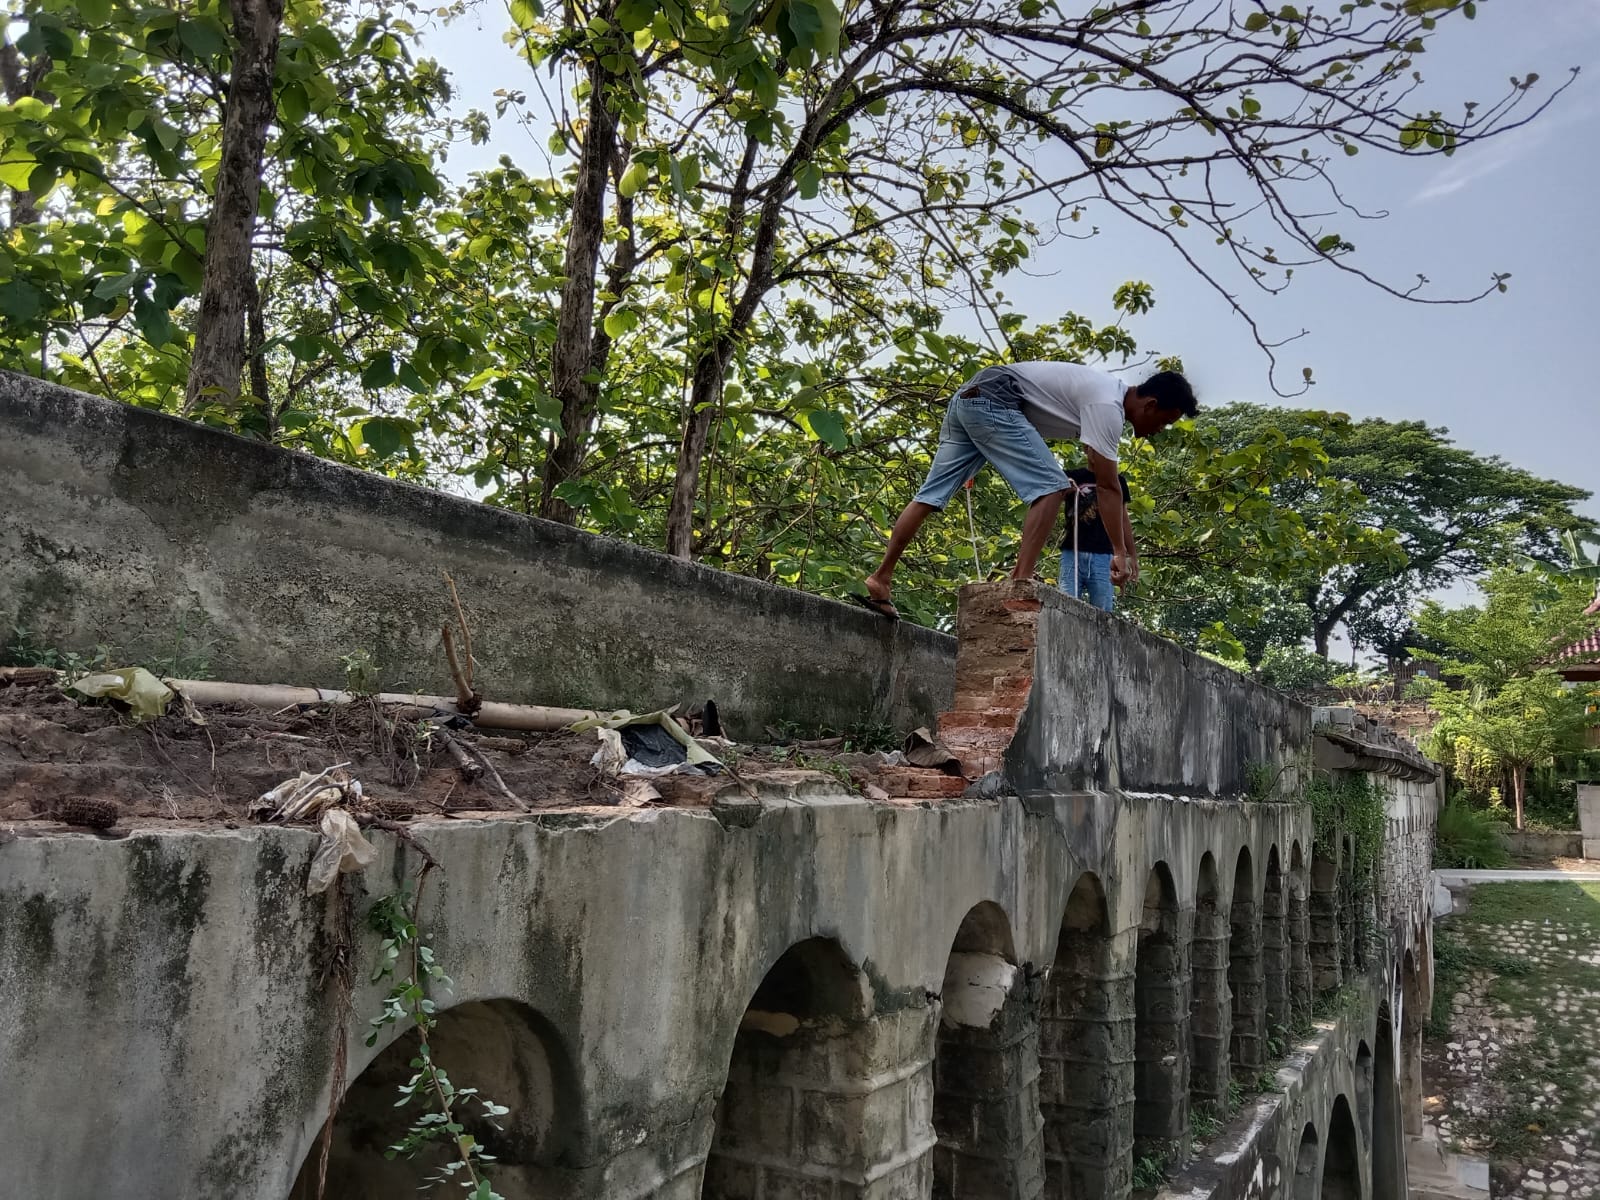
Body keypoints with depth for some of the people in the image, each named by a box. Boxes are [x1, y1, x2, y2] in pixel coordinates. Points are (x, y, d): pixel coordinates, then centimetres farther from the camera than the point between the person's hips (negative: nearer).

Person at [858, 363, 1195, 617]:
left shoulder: (1111, 395, 17)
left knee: (931, 495, 8)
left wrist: (1128, 548, 22)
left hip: (968, 398, 10)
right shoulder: (1107, 407, -12)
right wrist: (1119, 552, -10)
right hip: (992, 401, -10)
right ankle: (1021, 581, -18)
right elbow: (1108, 487, -14)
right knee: (1050, 486, -12)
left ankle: (880, 579, 10)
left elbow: (1107, 483, 21)